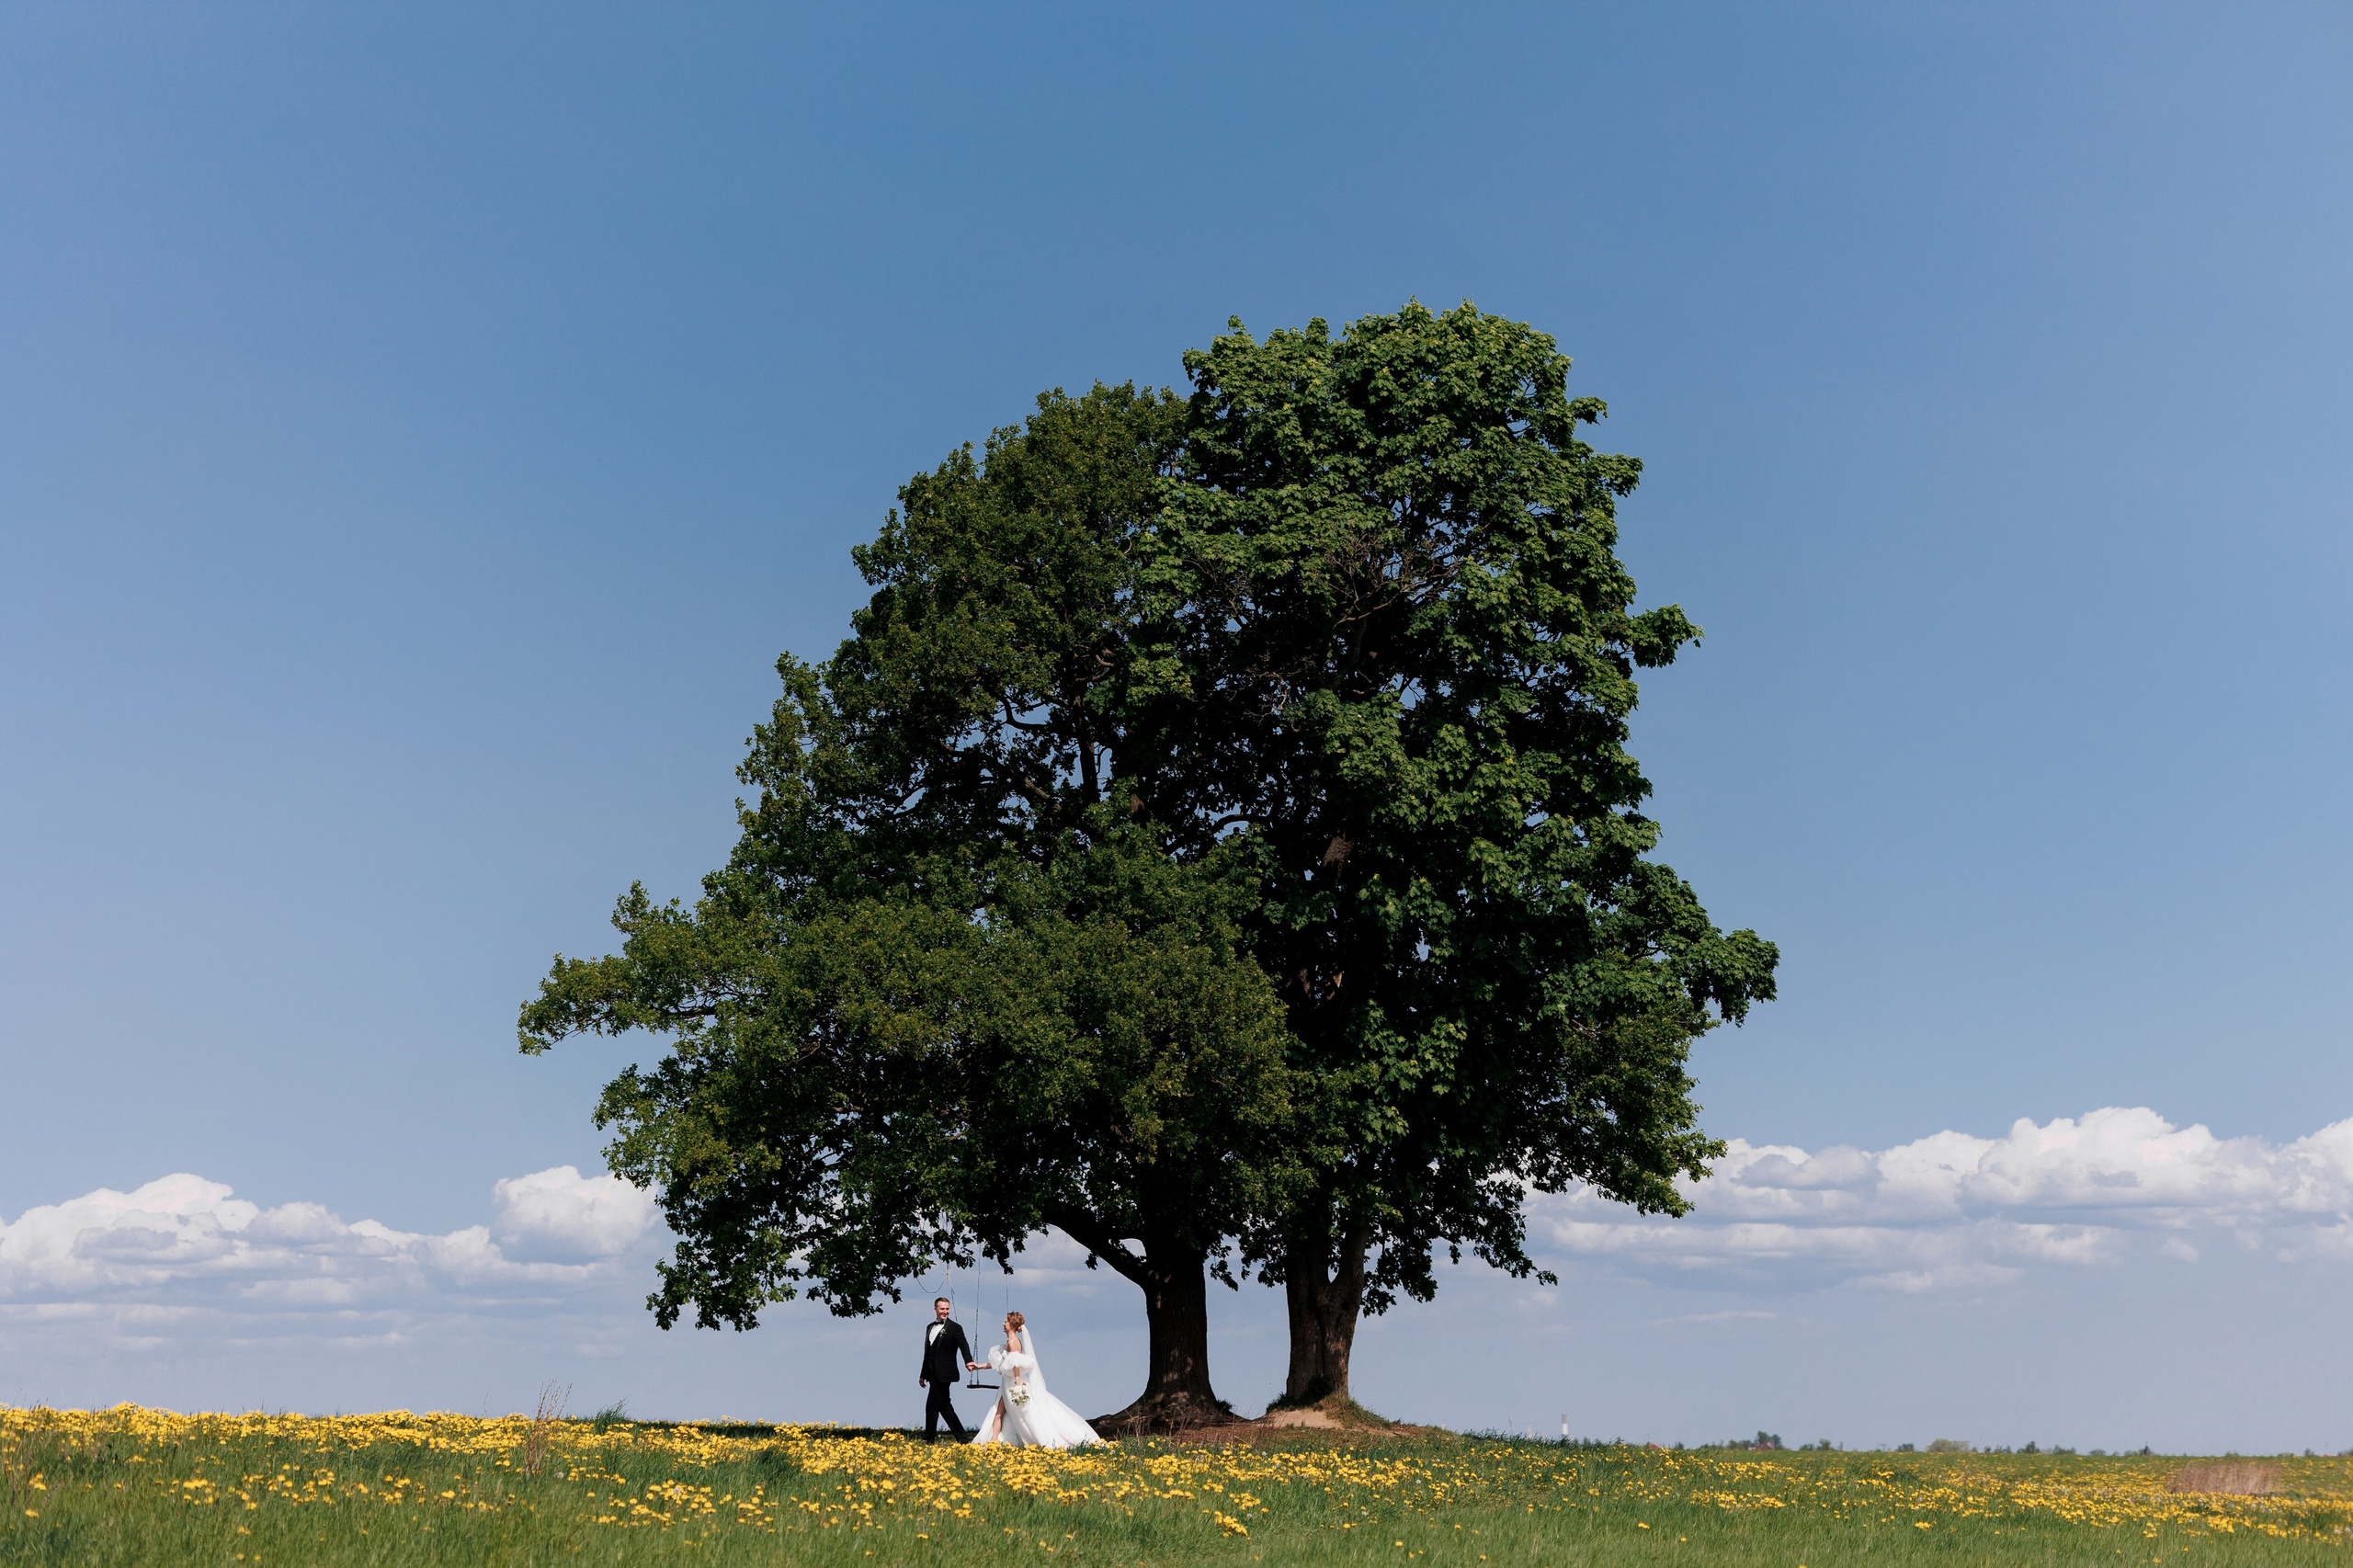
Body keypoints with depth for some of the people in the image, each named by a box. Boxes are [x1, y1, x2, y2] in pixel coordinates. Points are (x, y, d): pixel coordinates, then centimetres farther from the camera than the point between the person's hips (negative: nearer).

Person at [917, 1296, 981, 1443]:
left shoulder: (955, 1328, -3)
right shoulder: (930, 1327, 16)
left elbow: (964, 1346, -15)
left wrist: (968, 1361, -35)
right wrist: (923, 1375, 21)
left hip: (944, 1374, -7)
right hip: (932, 1374, 7)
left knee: (932, 1406, -8)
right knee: (944, 1406, 11)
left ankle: (928, 1439, -1)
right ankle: (961, 1438, 18)